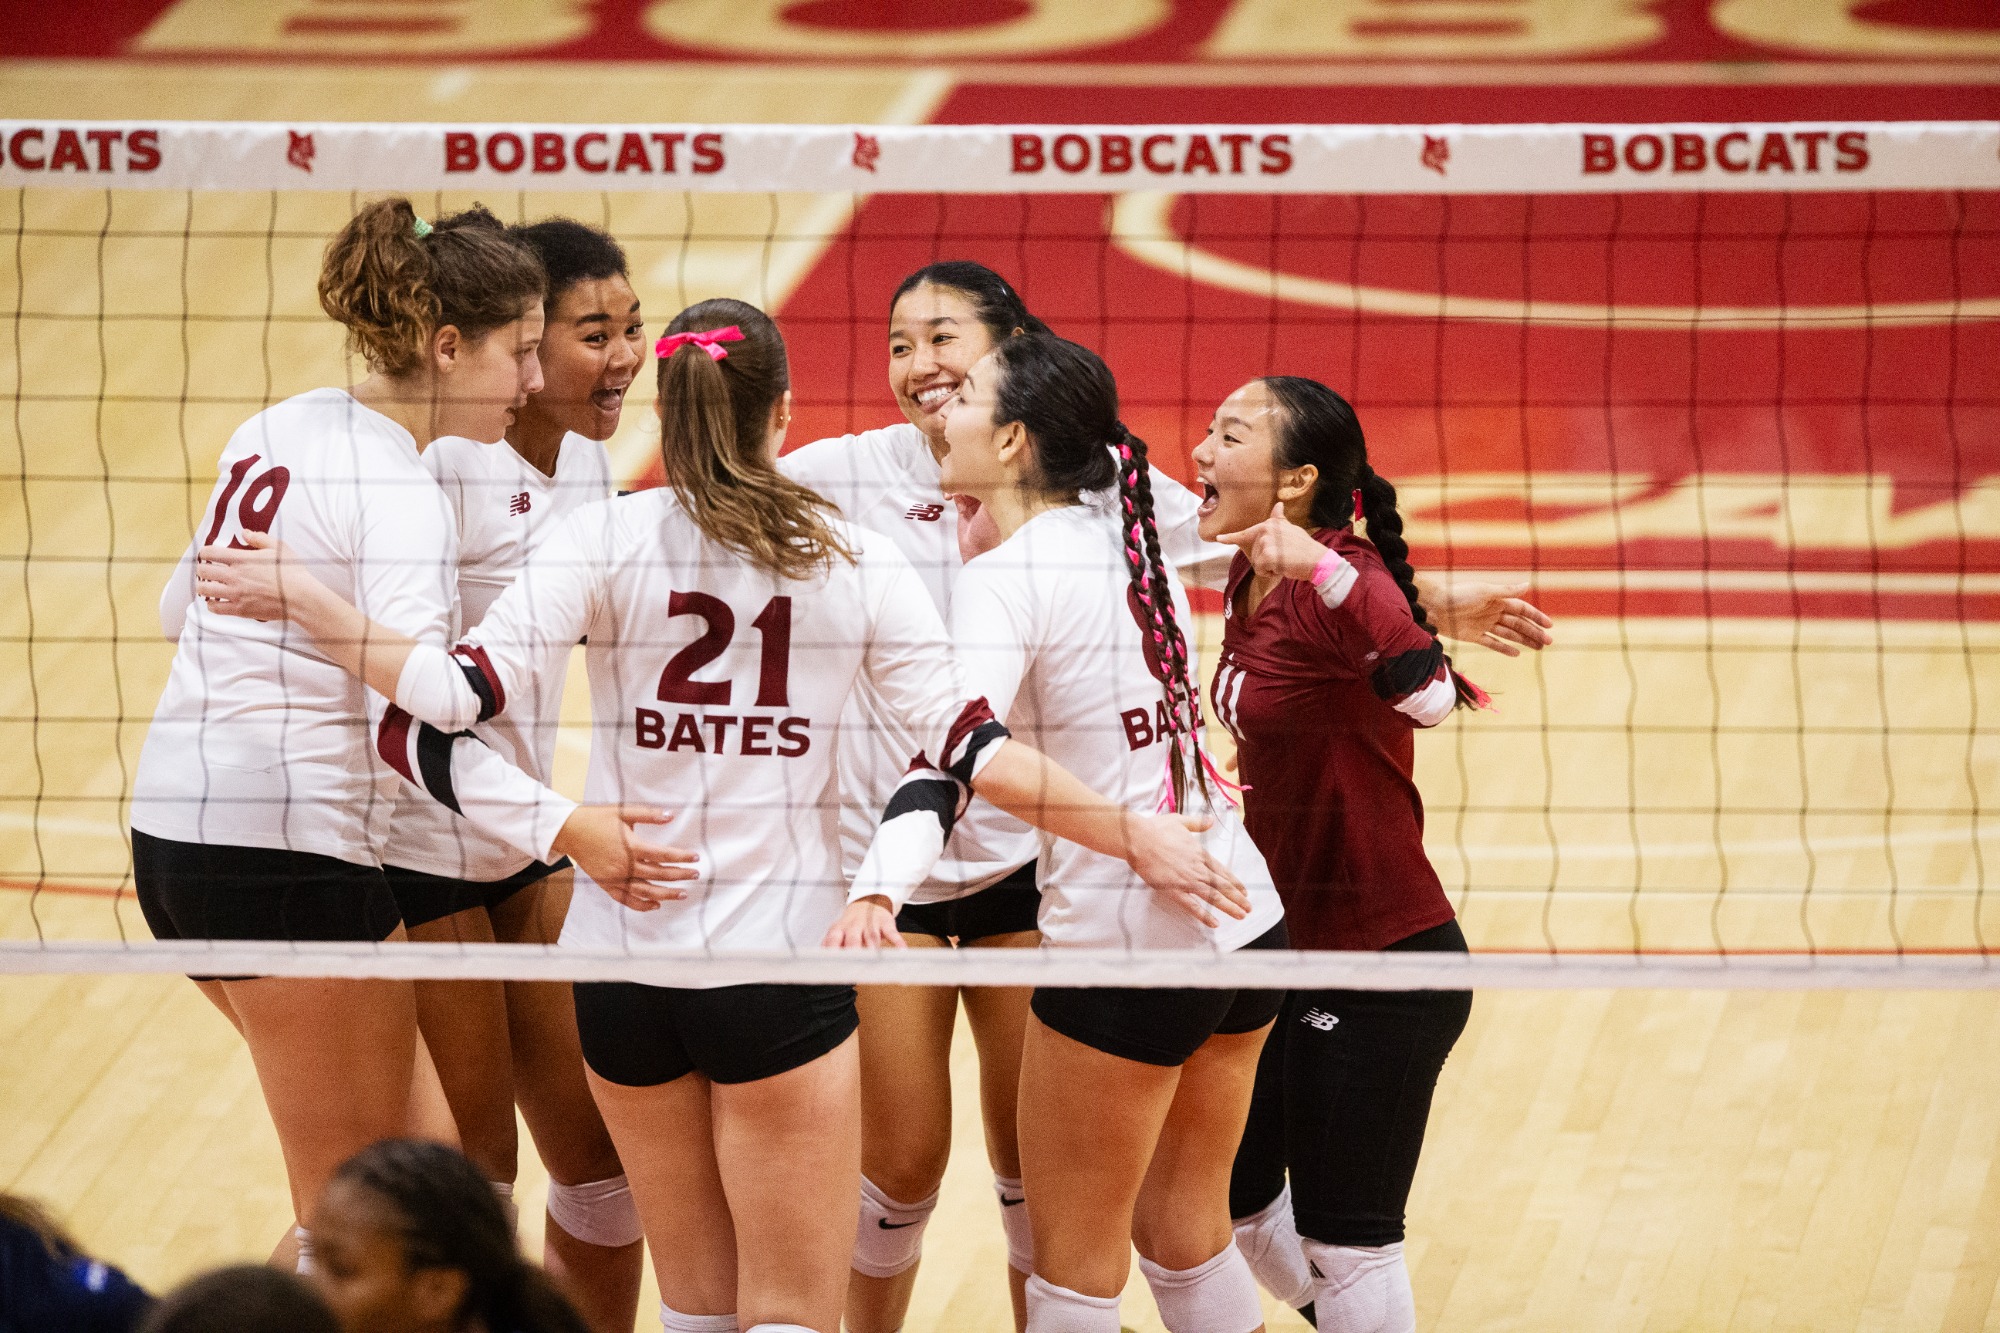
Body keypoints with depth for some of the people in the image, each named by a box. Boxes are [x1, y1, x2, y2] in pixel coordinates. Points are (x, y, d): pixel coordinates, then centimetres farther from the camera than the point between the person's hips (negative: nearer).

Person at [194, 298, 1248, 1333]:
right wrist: (1137, 838, 5)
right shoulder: (855, 560, 0)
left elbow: (458, 695, -13)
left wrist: (307, 604, -6)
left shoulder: (607, 537, -4)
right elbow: (966, 749, -2)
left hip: (623, 954, 2)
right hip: (784, 955, -1)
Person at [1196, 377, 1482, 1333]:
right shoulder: (1251, 587, 4)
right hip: (1290, 951, 9)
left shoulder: (1342, 583, -22)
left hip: (1380, 971, -9)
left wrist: (1323, 567, -50)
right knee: (1235, 1199, 20)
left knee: (1345, 1246, -1)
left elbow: (1429, 694, -42)